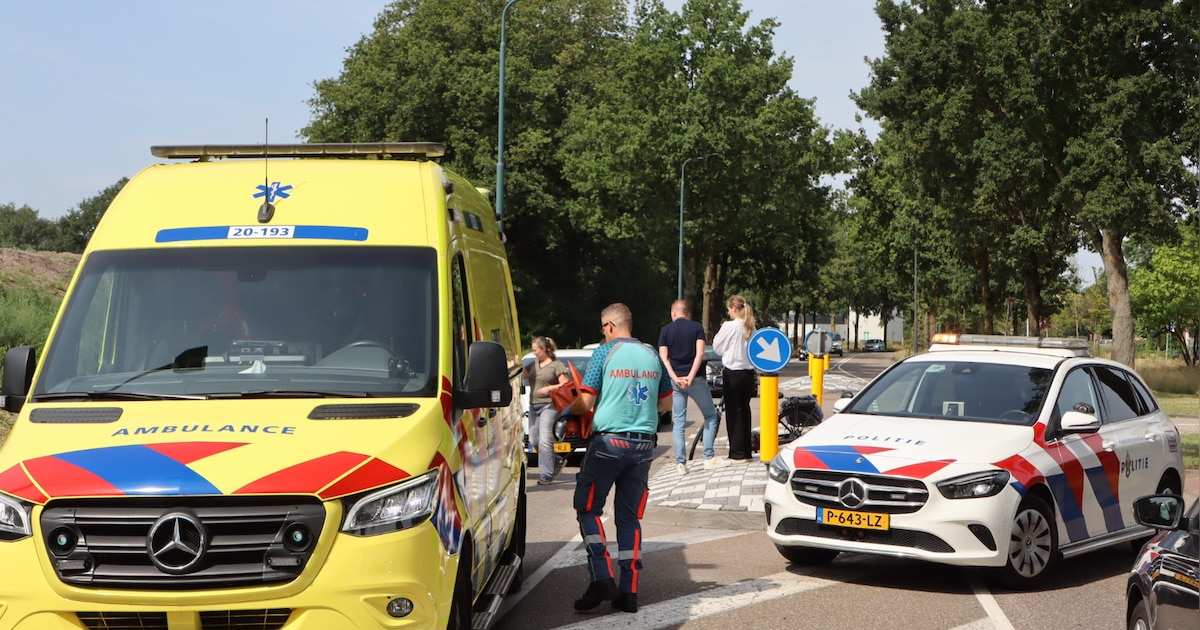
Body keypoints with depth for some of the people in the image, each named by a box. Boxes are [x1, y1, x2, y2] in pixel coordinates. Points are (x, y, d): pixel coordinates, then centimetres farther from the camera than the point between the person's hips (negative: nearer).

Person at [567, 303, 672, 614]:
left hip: (609, 440, -5)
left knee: (588, 508, 8)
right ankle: (629, 592, 7)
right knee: (629, 517, 10)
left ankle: (602, 578, -5)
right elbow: (666, 403, 17)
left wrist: (568, 410, 14)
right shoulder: (652, 355, 9)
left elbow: (585, 402, -7)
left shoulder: (605, 352, -5)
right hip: (644, 445, 5)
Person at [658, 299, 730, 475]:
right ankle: (709, 458, 4)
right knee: (710, 416, 12)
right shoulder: (697, 327, 0)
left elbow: (664, 358, -4)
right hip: (695, 379, -2)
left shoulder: (665, 330, 5)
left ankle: (680, 463, 3)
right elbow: (700, 354, -11)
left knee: (679, 422, 7)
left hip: (675, 380, 2)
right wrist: (690, 377, -15)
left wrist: (675, 378, -11)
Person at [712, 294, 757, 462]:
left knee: (733, 412, 0)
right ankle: (747, 450, 19)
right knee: (744, 410, 14)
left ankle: (737, 453, 0)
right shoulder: (750, 327, 6)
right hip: (749, 372, 6)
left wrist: (722, 330, 11)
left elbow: (717, 347, -3)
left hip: (733, 373, -6)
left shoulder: (730, 326, -13)